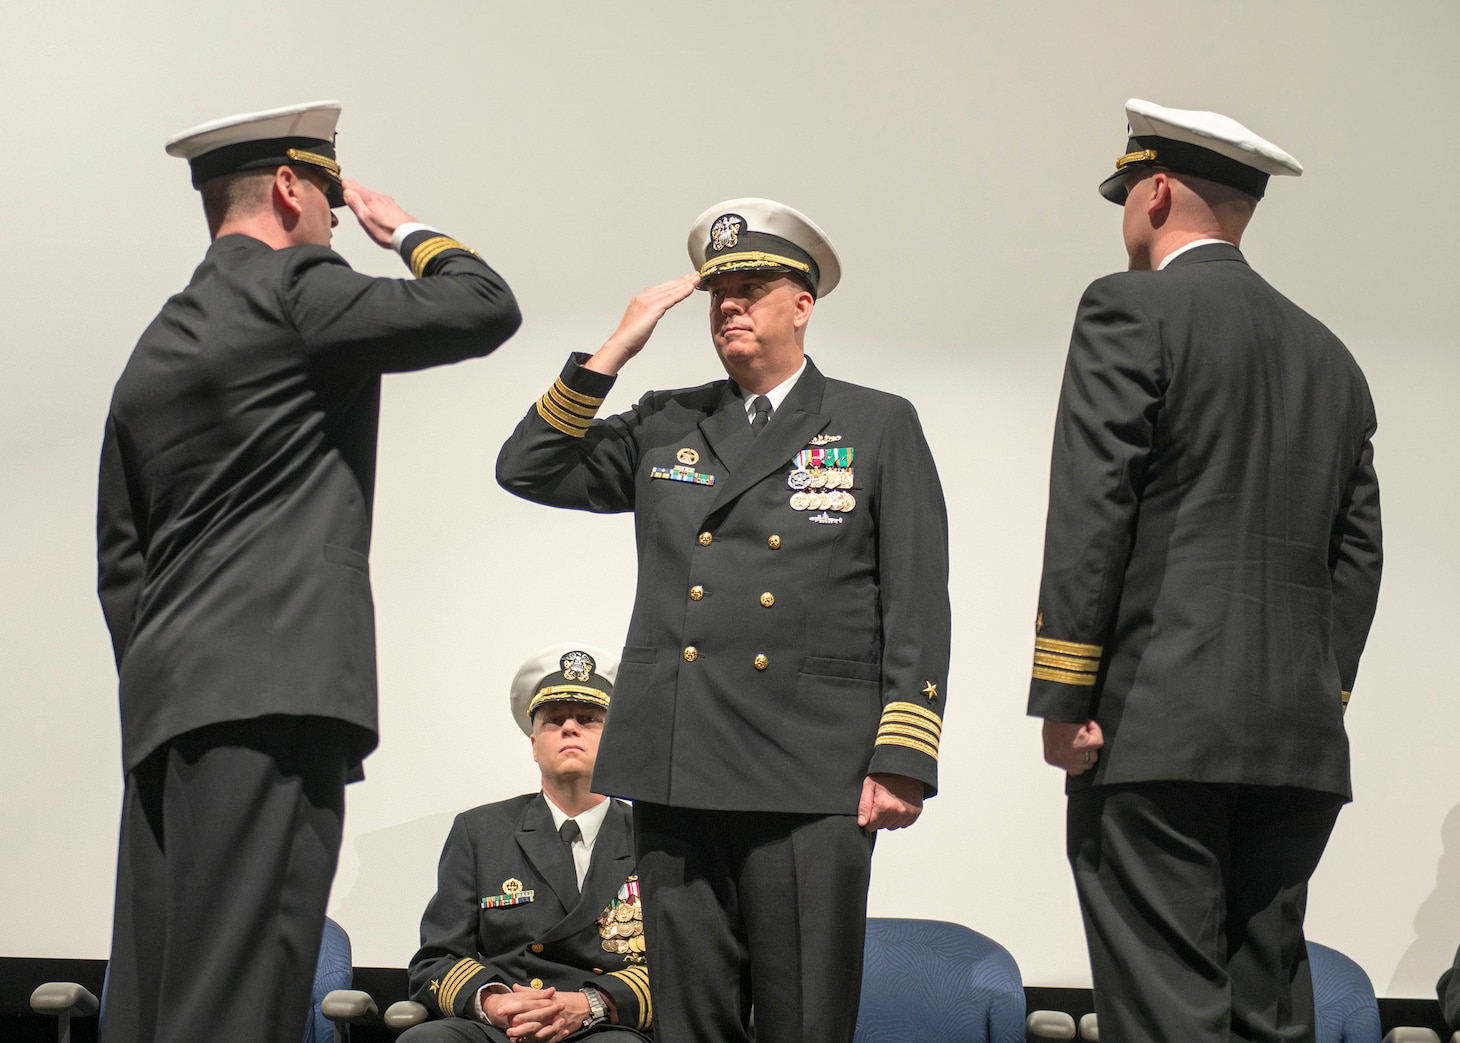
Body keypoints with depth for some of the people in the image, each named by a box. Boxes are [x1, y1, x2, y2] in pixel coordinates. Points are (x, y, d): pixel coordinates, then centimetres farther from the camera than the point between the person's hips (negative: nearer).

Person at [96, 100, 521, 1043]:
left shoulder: (155, 349, 22)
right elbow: (485, 309, -5)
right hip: (271, 691, -9)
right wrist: (405, 230, 13)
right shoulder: (295, 289, -2)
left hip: (165, 707, 9)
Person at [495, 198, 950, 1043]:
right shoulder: (664, 427, 19)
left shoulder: (880, 427, 9)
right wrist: (616, 351, 7)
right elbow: (528, 471, 13)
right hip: (678, 774, 3)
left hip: (810, 781, -3)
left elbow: (917, 606, 3)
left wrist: (902, 760, -7)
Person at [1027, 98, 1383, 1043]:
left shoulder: (1131, 311, -1)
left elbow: (1091, 515, -9)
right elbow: (1357, 555, 17)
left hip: (1156, 727, -7)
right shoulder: (1329, 356, 18)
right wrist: (1320, 701, 19)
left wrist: (1063, 700, -9)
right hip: (1299, 746, 7)